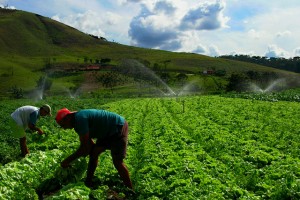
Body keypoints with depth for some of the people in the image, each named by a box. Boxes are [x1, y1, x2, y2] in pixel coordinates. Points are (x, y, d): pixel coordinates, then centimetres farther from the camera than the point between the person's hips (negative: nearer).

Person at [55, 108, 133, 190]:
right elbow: (88, 142, 14)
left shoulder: (80, 119, -25)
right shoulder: (77, 120, 6)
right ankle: (88, 183, 16)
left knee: (117, 162, -11)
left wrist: (68, 160, -16)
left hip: (119, 128, -10)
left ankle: (130, 190, 1)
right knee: (93, 153, 6)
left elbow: (85, 148, -25)